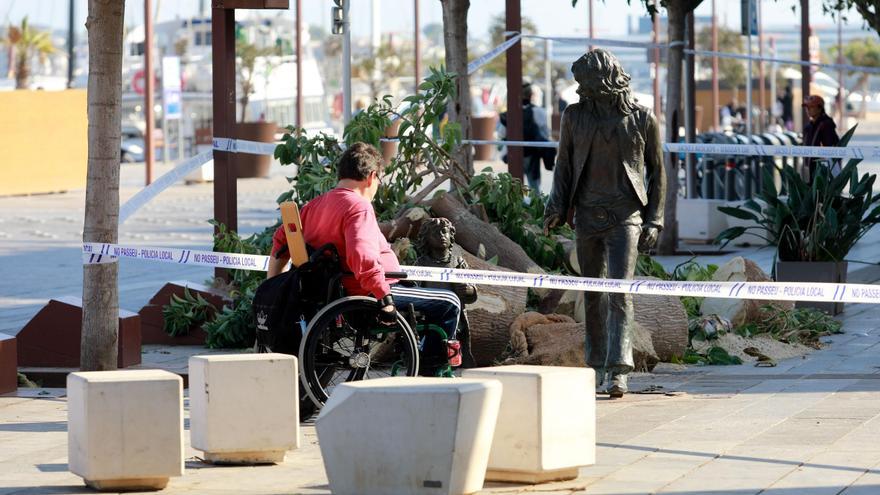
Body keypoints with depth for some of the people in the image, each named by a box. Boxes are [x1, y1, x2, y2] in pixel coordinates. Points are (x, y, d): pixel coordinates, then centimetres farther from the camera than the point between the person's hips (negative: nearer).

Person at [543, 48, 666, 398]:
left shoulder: (642, 119, 3)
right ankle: (596, 363, 21)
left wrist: (653, 221, 2)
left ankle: (619, 370, -21)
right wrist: (556, 207, 1)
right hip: (588, 214, 3)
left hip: (625, 215, -3)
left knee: (620, 290, -15)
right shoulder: (575, 116, 9)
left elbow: (657, 172, 8)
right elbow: (564, 165, 15)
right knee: (593, 292, 9)